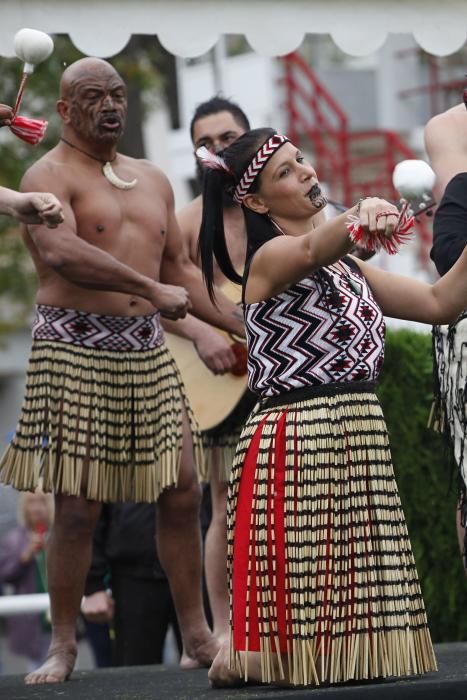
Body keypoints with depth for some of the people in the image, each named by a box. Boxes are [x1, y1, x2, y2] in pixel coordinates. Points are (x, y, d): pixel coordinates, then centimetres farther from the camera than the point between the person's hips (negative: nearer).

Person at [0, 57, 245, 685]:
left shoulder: (152, 180, 19)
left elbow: (178, 268, 27)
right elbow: (62, 252, -24)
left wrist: (239, 325, 21)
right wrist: (152, 289, -27)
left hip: (147, 350, 6)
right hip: (75, 349, -6)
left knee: (182, 492, 3)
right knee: (78, 504, -6)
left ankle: (196, 637, 12)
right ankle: (63, 646, 4)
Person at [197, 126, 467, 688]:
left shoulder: (347, 267, 19)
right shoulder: (270, 258, -7)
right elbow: (311, 250, -31)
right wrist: (360, 218, -53)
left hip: (360, 439, 8)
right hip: (296, 443, -8)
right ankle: (235, 657, 21)